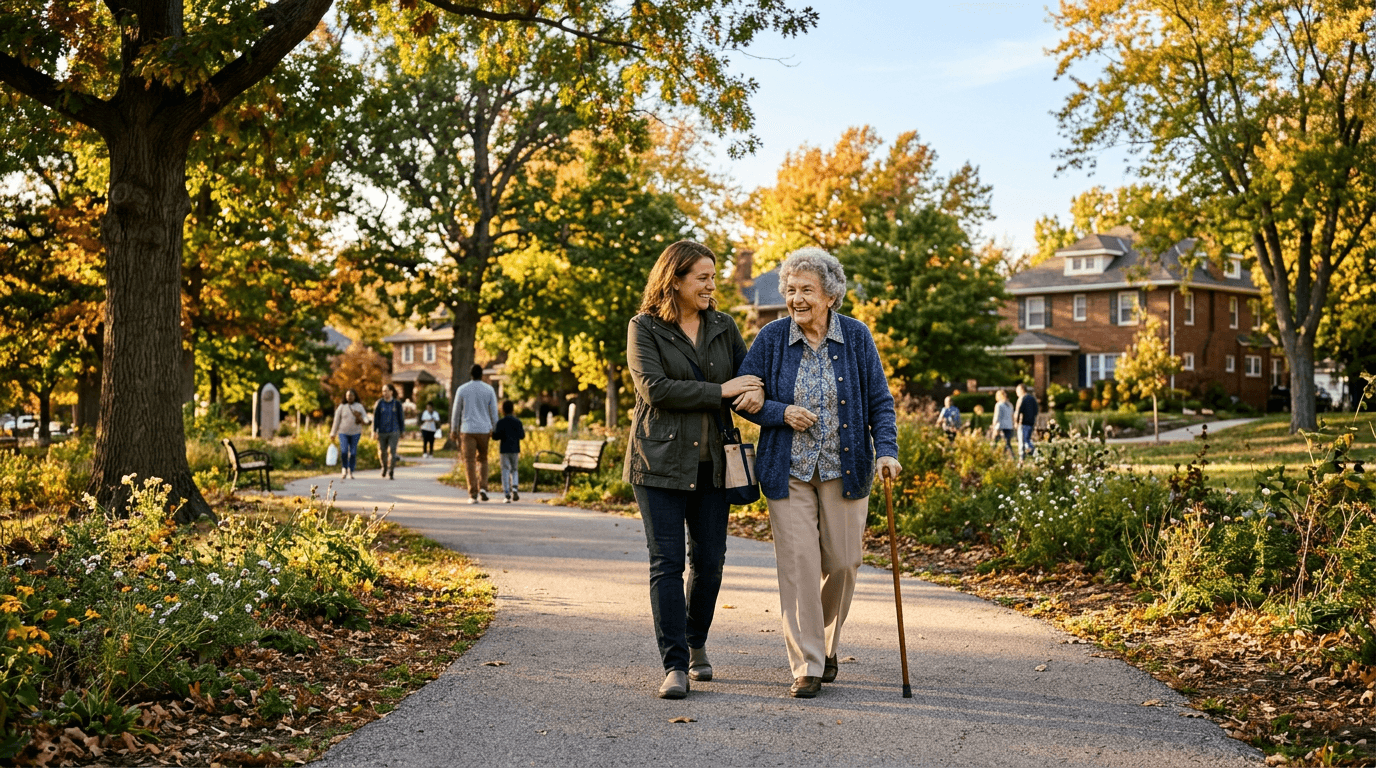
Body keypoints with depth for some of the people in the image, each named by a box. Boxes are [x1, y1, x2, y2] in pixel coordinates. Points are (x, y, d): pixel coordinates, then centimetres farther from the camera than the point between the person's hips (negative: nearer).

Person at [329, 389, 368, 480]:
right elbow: (336, 421, 1)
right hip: (343, 432, -1)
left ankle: (350, 472, 9)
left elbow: (366, 420, -4)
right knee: (344, 451, -18)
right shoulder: (341, 407, -3)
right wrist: (333, 434, 1)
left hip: (355, 432, 1)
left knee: (353, 453, -4)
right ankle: (344, 469, 2)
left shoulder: (359, 407, -1)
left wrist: (360, 417, -26)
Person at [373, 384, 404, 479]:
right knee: (382, 453, 10)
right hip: (382, 432, 2)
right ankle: (384, 466, 41)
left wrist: (402, 433, 6)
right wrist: (374, 431, -11)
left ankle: (391, 473, -12)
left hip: (394, 432, -2)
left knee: (392, 451, -14)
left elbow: (401, 418, 5)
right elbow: (375, 417, -3)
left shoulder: (397, 403, -1)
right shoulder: (379, 403, -1)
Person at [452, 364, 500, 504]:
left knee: (470, 462, 0)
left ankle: (473, 494, -6)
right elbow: (494, 412, 2)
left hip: (467, 430, -1)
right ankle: (483, 488, 0)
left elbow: (456, 411, 4)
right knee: (482, 459, 17)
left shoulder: (462, 390, 1)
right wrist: (494, 431, 10)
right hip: (484, 430, 1)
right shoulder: (489, 390, 2)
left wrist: (453, 430, 13)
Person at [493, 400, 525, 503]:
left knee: (505, 471, 0)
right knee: (514, 470, 14)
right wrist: (523, 430, 24)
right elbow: (521, 436, 4)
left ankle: (507, 494, -5)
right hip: (515, 449, 2)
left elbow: (497, 436, -12)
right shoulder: (517, 422, 2)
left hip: (504, 450, -2)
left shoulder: (501, 422, -7)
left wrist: (493, 433, 8)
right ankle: (515, 487, -10)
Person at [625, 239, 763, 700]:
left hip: (712, 461, 4)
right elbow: (655, 388, -14)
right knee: (667, 562, -5)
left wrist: (756, 392, -12)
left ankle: (696, 645, 28)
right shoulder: (644, 328, -2)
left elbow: (748, 372, 14)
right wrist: (721, 391, -14)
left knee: (709, 559, 6)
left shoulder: (723, 326, 11)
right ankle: (675, 666, -2)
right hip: (661, 461, -4)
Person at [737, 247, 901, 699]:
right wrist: (782, 412, -15)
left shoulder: (856, 337, -1)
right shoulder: (772, 338, -2)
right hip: (789, 471, -1)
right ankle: (806, 666, 2)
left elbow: (879, 401, 1)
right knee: (798, 563, -6)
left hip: (843, 470, 1)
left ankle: (826, 645, 32)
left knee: (842, 563, 6)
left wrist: (886, 450, -13)